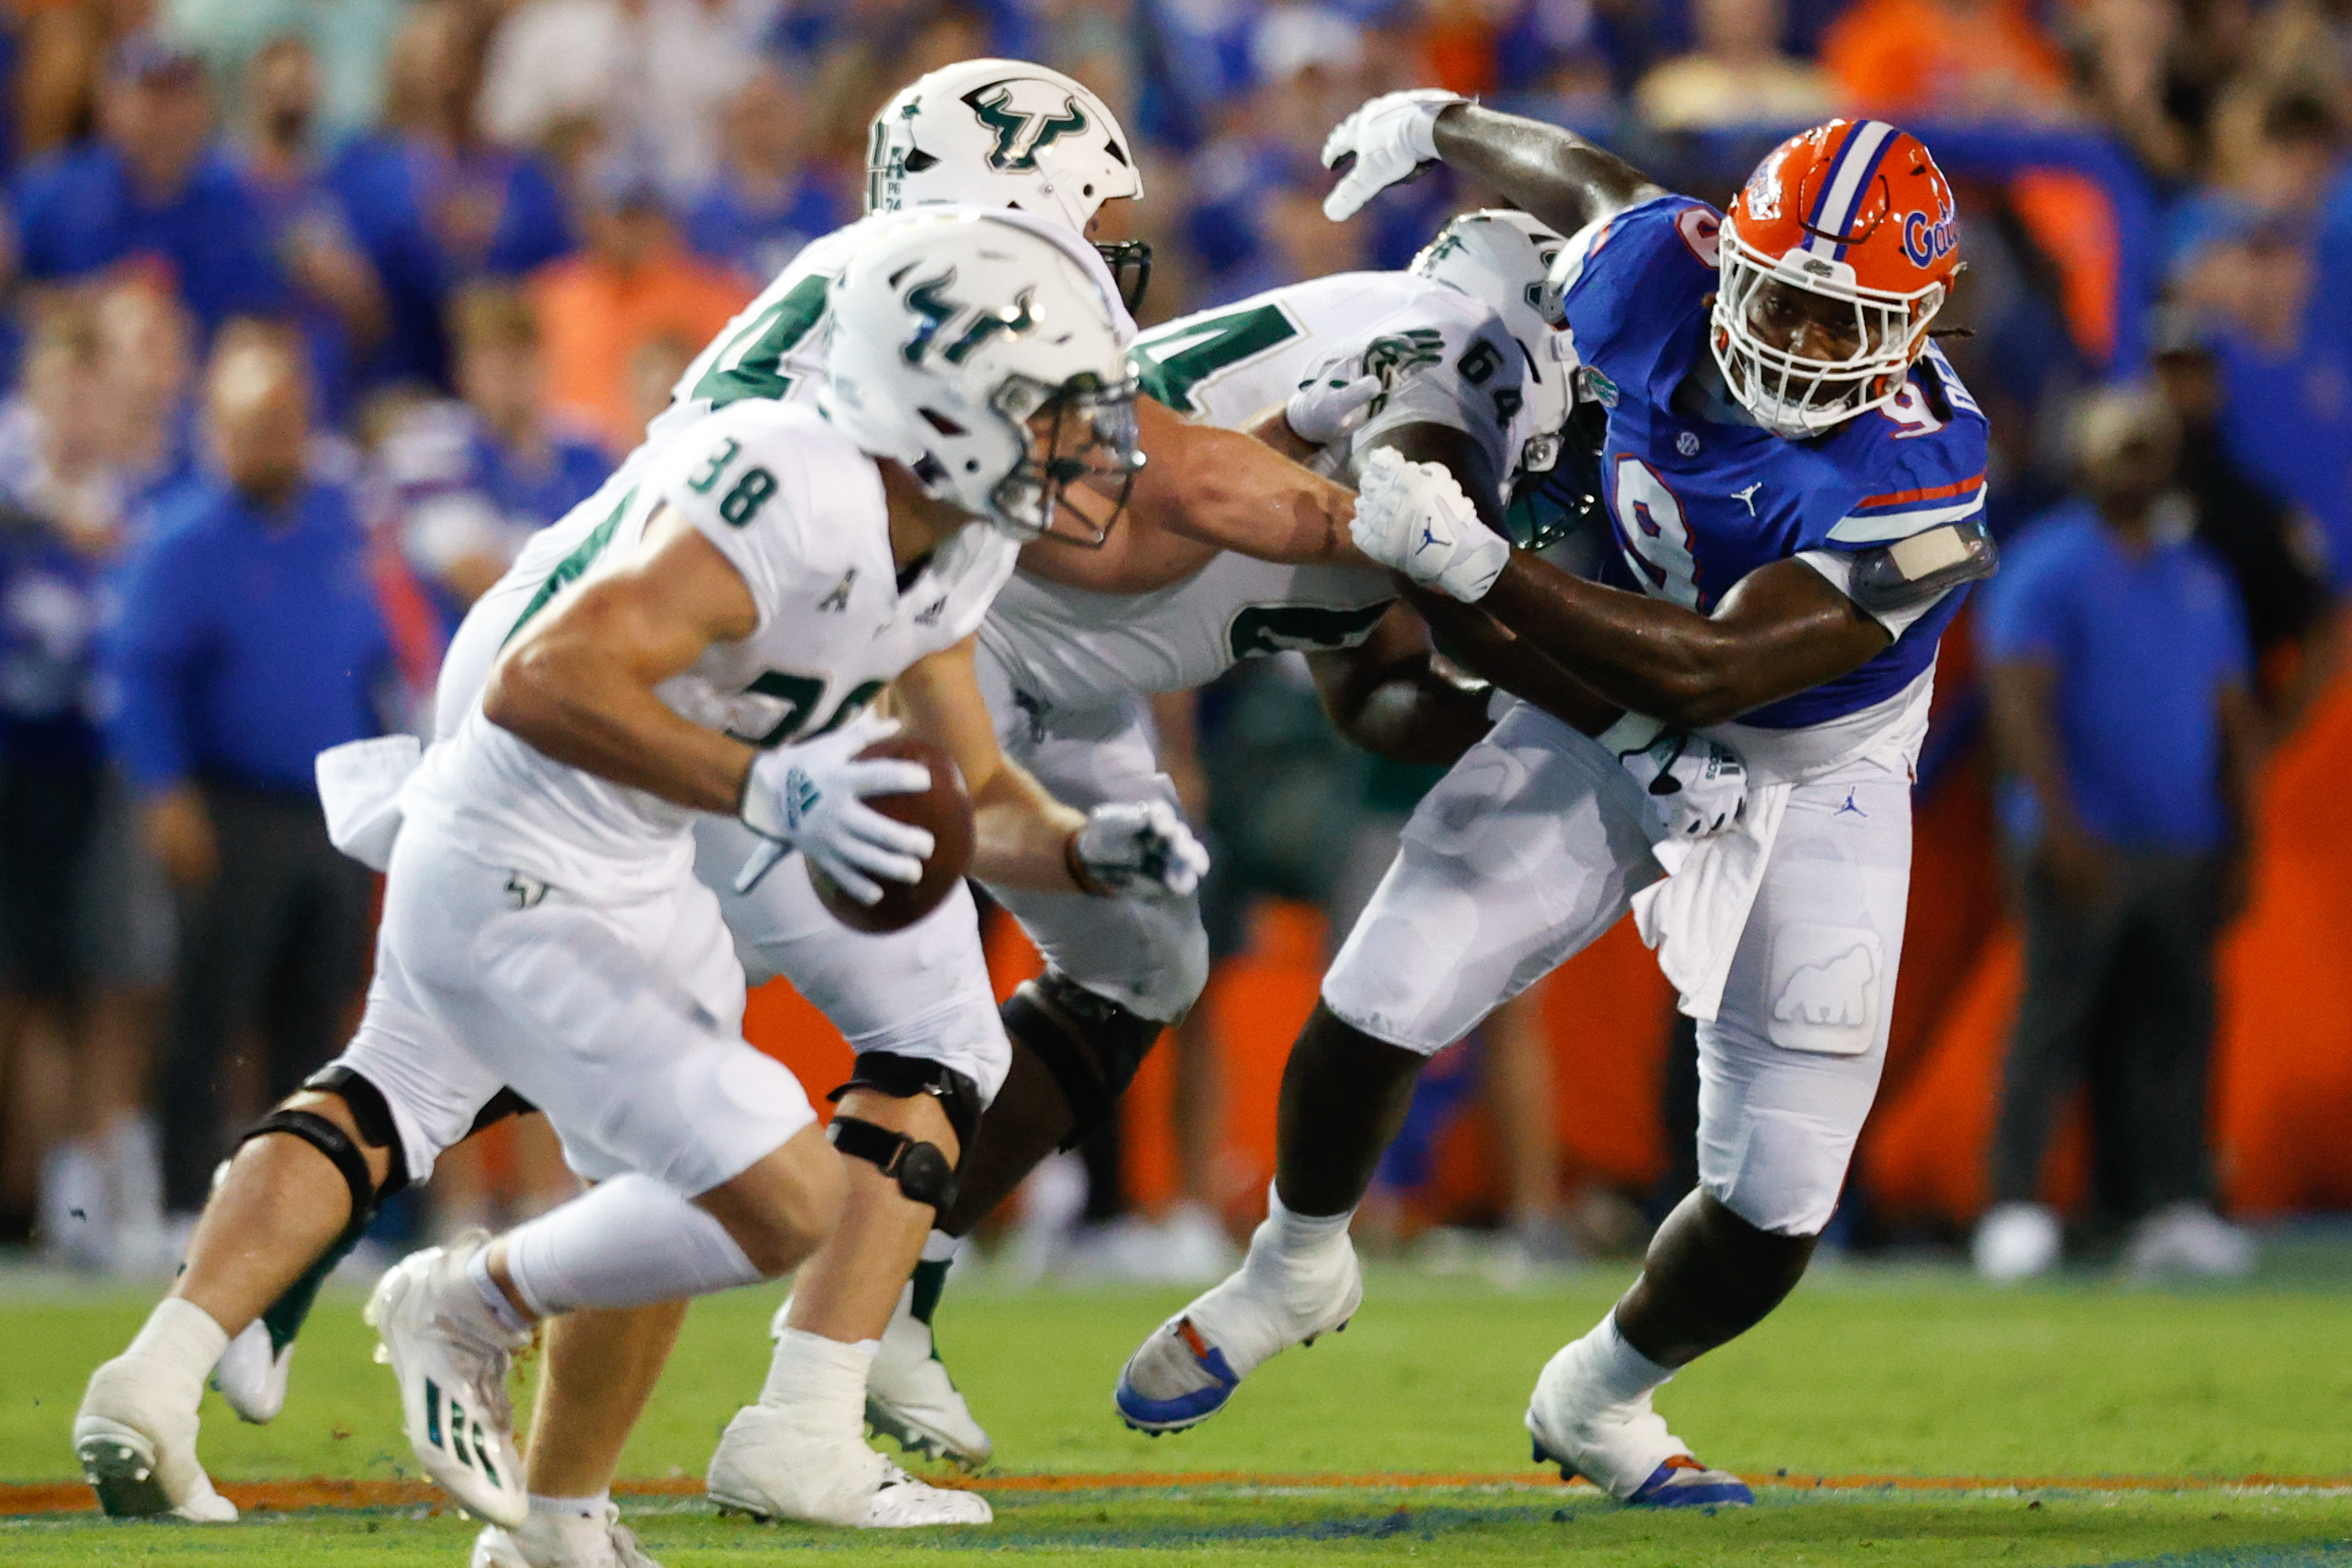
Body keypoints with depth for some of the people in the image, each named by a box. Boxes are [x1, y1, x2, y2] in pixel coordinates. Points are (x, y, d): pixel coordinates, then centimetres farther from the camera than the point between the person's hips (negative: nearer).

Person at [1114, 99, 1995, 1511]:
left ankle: (1601, 1401, 26)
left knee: (1776, 1204, -6)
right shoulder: (1662, 268, -21)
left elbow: (1704, 676, -37)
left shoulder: (1917, 482, -34)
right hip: (1608, 720, 3)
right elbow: (1592, 180, 5)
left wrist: (1470, 562, -42)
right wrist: (1443, 124, 23)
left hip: (1805, 776, -3)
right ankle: (1297, 1271, 24)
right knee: (1383, 1000, -8)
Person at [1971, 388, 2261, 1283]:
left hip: (2183, 845, 6)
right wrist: (2058, 825, -20)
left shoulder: (2200, 577, 17)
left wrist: (2238, 848, 11)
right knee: (2054, 1018, -8)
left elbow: (2233, 719, 19)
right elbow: (2021, 699, -10)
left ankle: (2172, 1210, 4)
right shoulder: (2047, 566, -2)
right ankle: (2014, 1206, -8)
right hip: (2083, 845, -6)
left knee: (2174, 1025, 3)